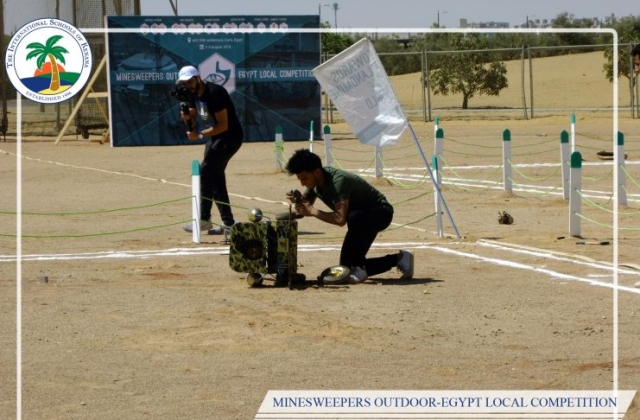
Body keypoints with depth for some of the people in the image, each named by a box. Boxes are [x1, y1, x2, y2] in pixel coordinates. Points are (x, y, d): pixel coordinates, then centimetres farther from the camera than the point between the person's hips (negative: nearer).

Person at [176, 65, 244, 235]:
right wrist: (187, 117, -14)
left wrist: (200, 135, -28)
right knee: (215, 176, 9)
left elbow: (224, 125, -25)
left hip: (230, 137, -10)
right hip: (215, 138, 10)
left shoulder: (214, 93, -23)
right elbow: (192, 121, 8)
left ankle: (204, 219, -10)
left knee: (205, 172, -14)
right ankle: (228, 223, 12)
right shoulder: (195, 94, 5)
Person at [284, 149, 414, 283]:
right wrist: (297, 200, -17)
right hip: (361, 221, 9)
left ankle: (358, 268, -25)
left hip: (381, 212, -9)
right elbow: (305, 208, 4)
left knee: (354, 218, -41)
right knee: (347, 267, 3)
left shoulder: (338, 181, -33)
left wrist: (313, 211, -35)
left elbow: (341, 219, -40)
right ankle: (398, 259, 18)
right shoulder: (315, 181, -8)